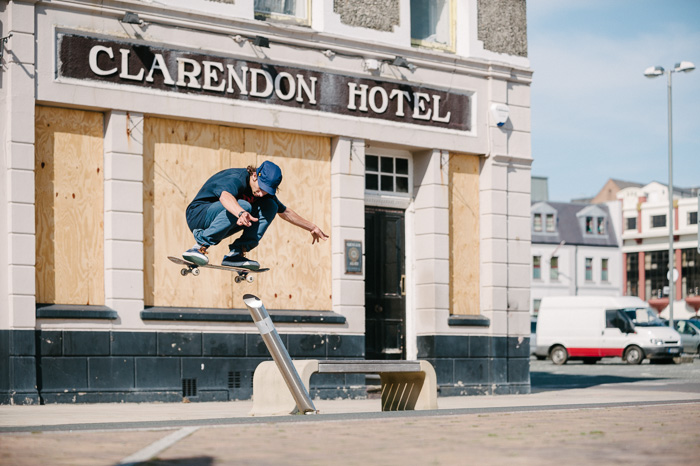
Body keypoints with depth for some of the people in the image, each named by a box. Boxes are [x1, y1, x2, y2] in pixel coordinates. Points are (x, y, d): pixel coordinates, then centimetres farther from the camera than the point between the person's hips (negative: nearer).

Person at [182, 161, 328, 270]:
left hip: (217, 224, 8)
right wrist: (241, 213, -67)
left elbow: (285, 212, 17)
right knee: (243, 205, -34)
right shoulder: (236, 179, -24)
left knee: (270, 206, -3)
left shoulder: (265, 190, 1)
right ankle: (199, 247, -32)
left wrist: (311, 227, 21)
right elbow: (225, 196, -48)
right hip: (198, 216, -8)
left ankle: (235, 254, -13)